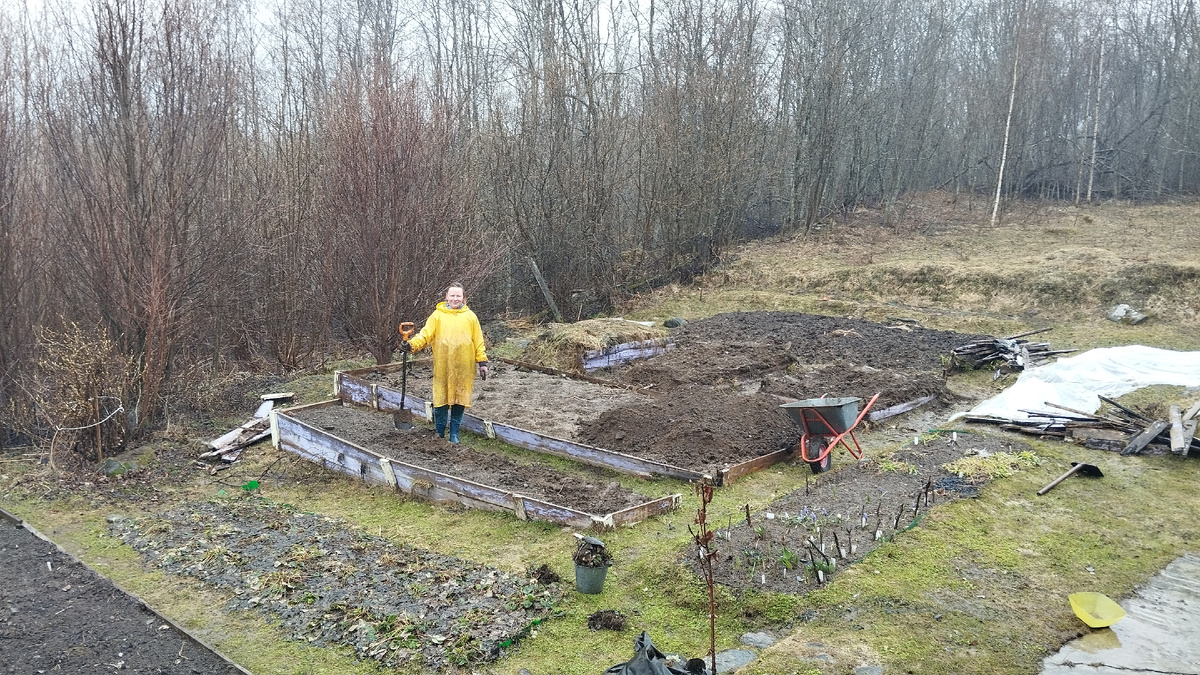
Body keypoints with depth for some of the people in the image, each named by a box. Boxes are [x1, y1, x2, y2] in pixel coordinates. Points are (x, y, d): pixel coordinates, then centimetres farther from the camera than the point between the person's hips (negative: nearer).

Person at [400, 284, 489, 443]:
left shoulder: (470, 316, 6)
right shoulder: (438, 315, 2)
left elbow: (478, 341, 7)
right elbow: (425, 334, -6)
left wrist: (482, 362, 4)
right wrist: (411, 345, -23)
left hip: (464, 368, 1)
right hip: (442, 368, -1)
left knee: (459, 401, 6)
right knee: (441, 401, 1)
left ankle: (454, 434, 20)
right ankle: (439, 434, 17)